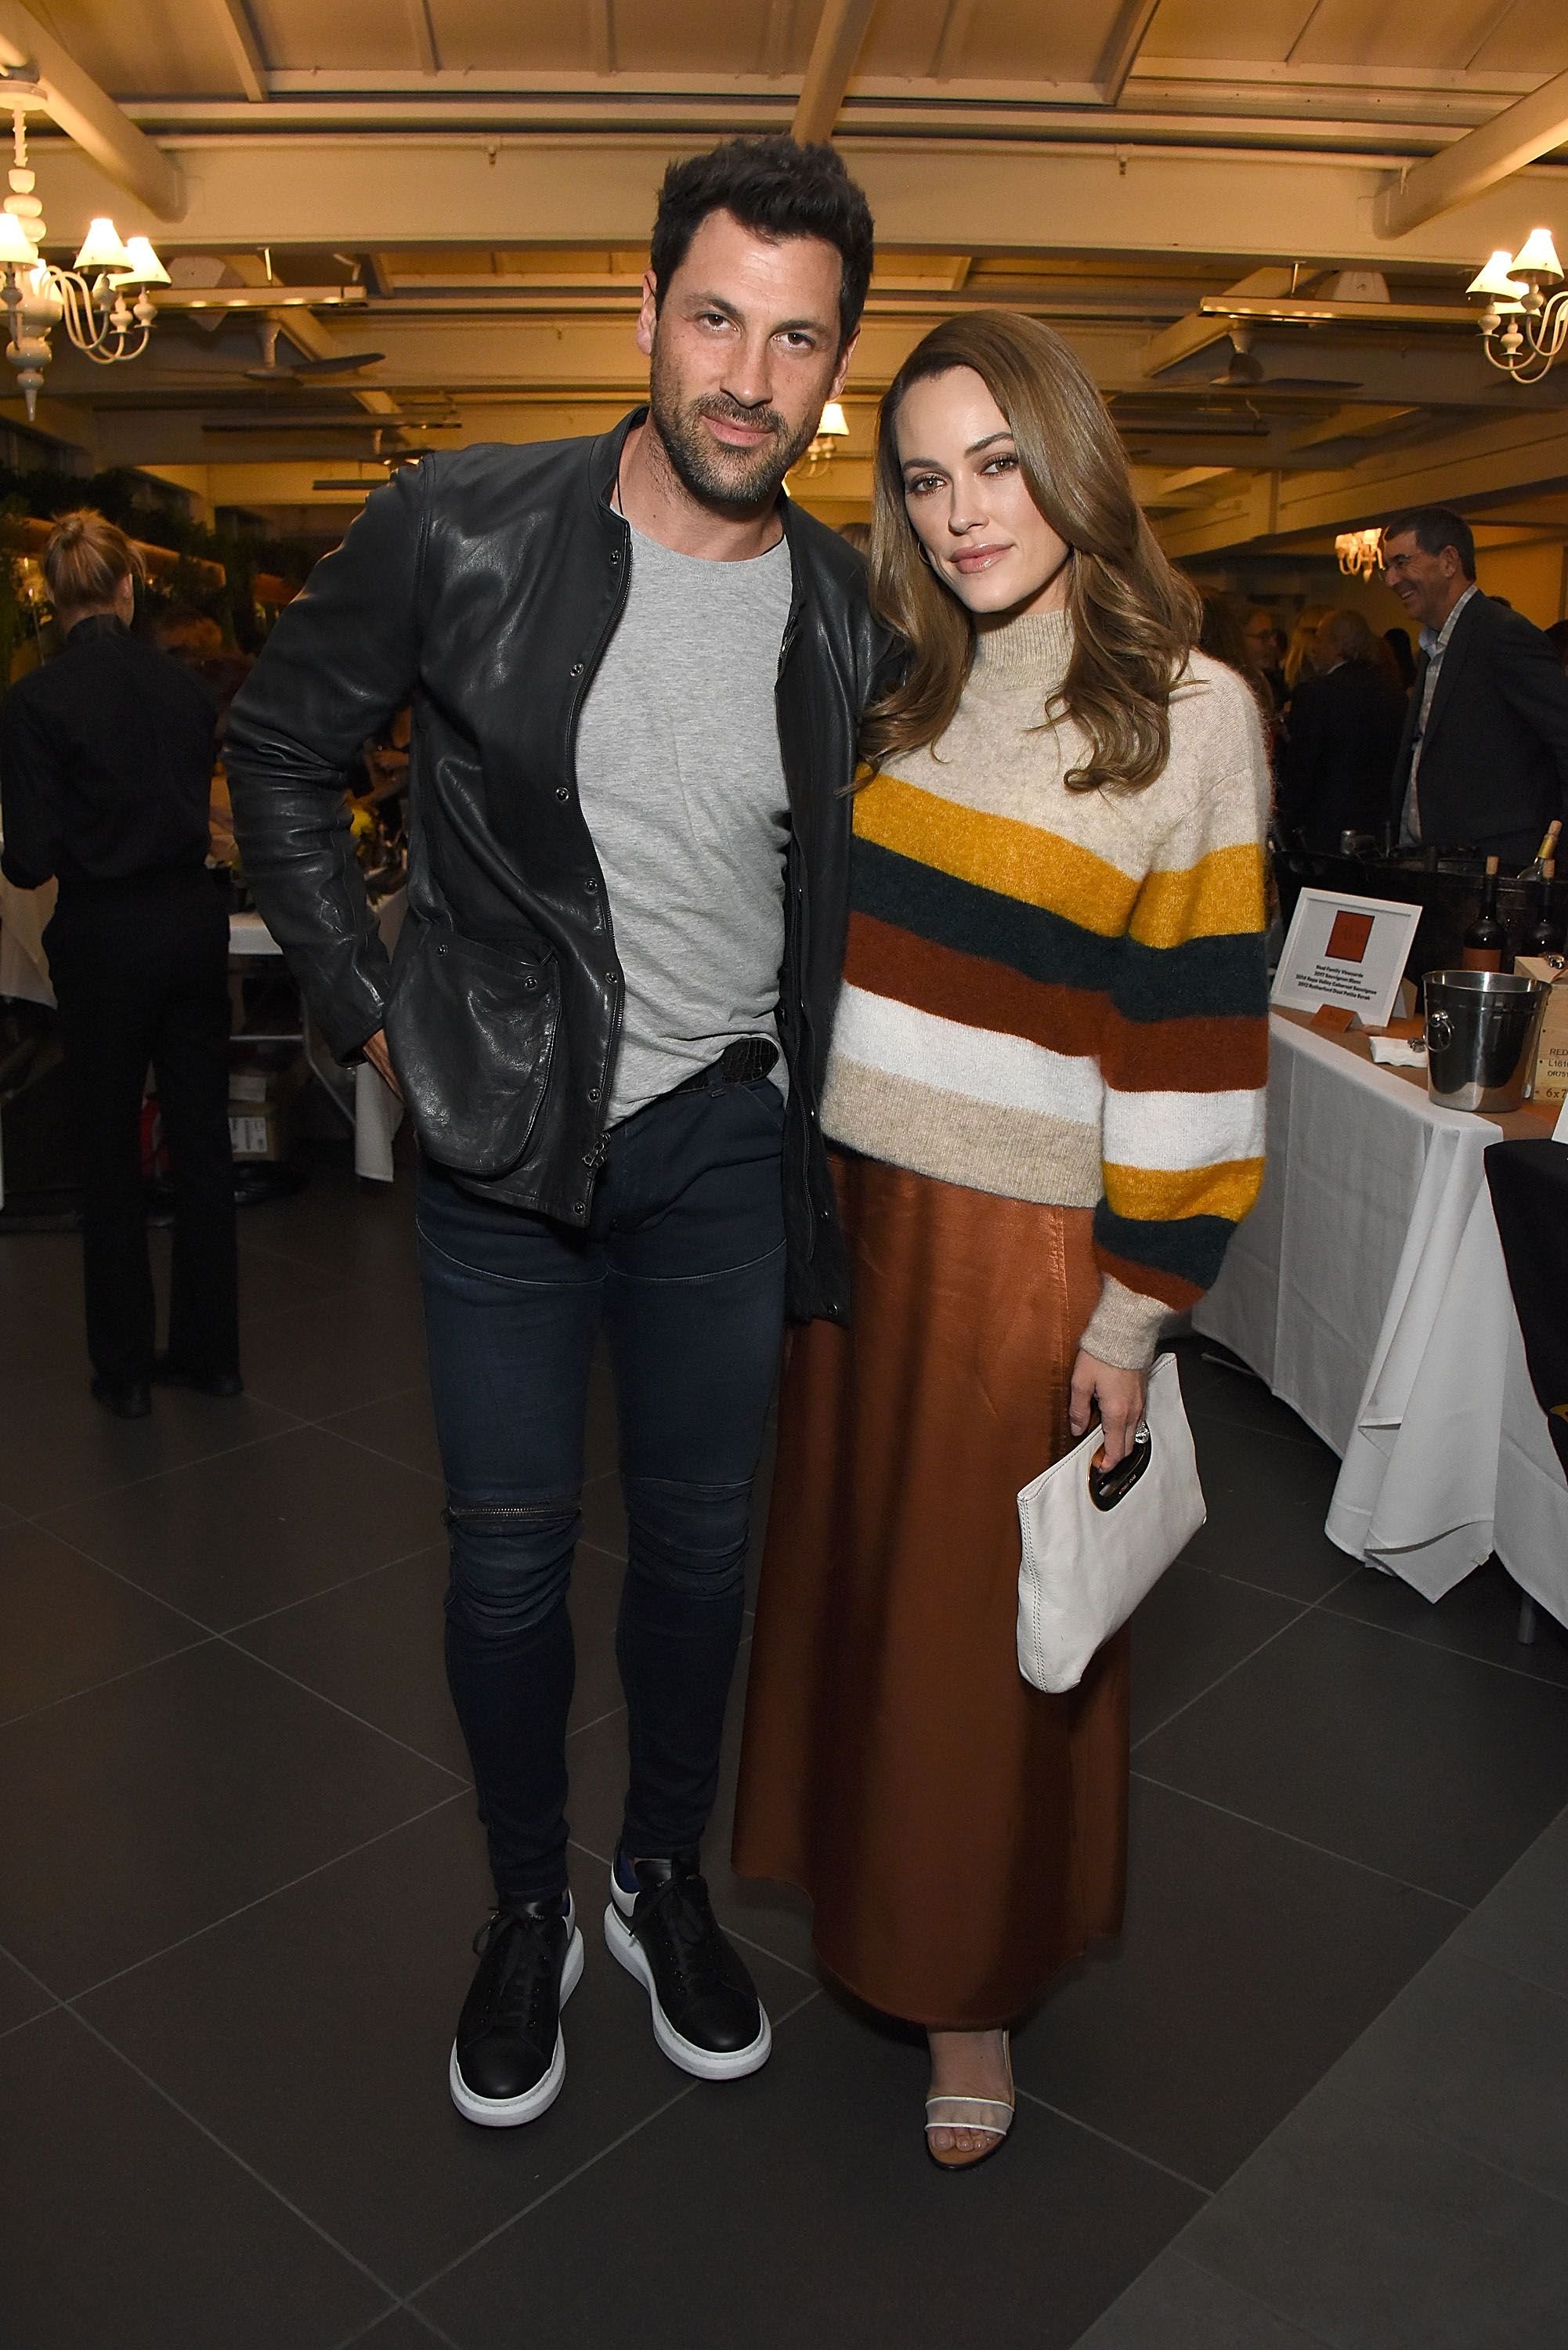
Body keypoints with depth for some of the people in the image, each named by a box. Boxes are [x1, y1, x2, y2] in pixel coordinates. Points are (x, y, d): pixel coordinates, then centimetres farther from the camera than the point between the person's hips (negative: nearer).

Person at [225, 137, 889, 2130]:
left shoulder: (845, 615, 0)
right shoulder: (460, 530, -8)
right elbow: (280, 749, 3)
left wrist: (816, 1128, 7)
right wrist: (369, 1004, -3)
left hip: (724, 1146, 2)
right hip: (503, 1142, -2)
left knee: (699, 1538, 14)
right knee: (507, 1552, 9)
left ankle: (664, 1881, 38)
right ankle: (526, 1907, 34)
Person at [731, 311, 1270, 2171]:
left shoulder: (1188, 711, -9)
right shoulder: (903, 696, 7)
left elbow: (1198, 1037, -11)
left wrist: (1132, 1318, -12)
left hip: (1026, 1249, -5)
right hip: (852, 1213, 5)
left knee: (984, 1619, 9)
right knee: (857, 1575, 17)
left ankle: (974, 1988, 33)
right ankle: (872, 1899, 42)